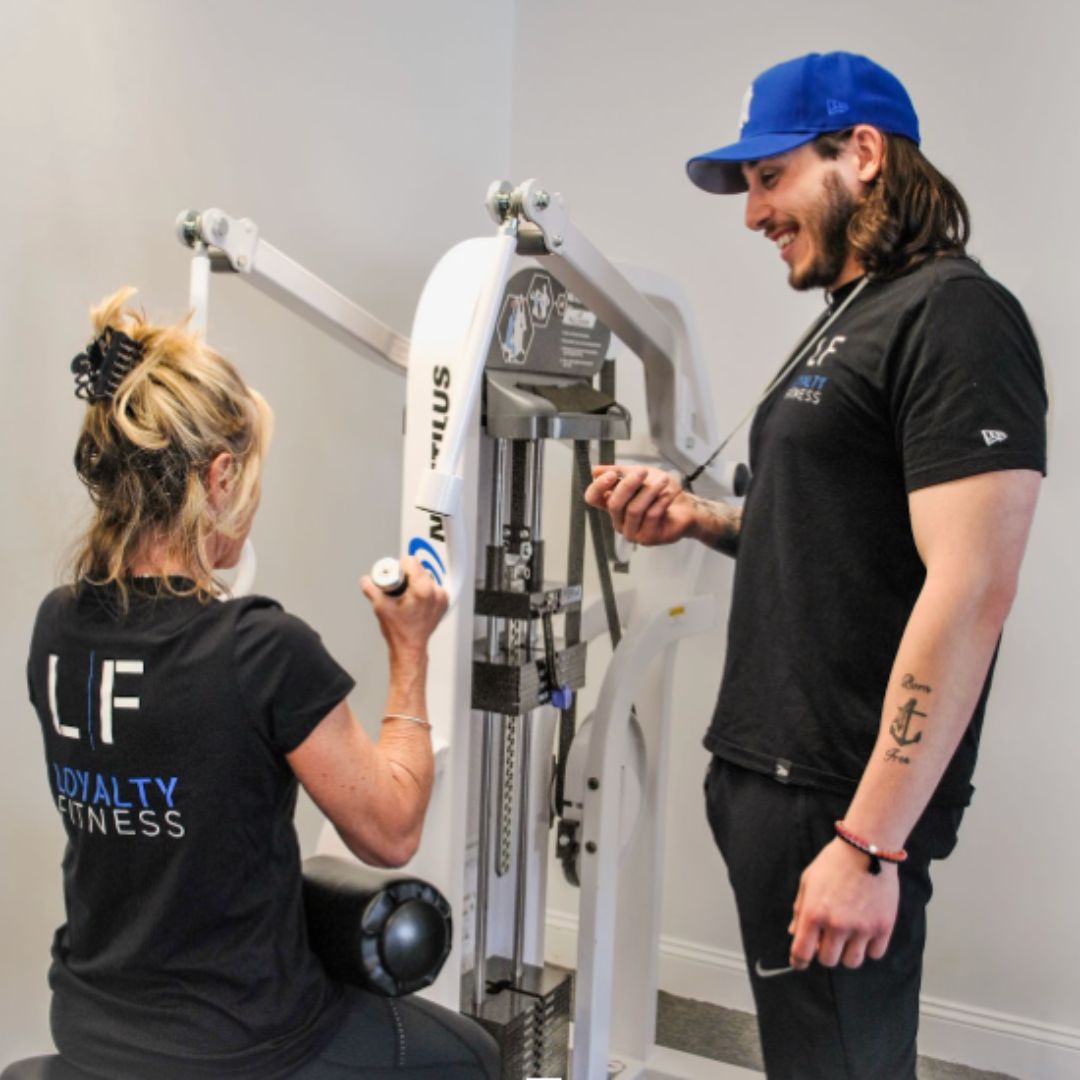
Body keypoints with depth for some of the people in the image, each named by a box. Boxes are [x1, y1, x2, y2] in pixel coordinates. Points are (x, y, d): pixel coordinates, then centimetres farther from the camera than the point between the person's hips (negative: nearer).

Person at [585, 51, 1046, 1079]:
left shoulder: (953, 315, -13)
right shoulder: (850, 318, 16)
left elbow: (969, 590, -21)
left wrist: (872, 841, -23)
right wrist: (698, 518, 6)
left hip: (840, 801, -9)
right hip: (764, 768, 9)